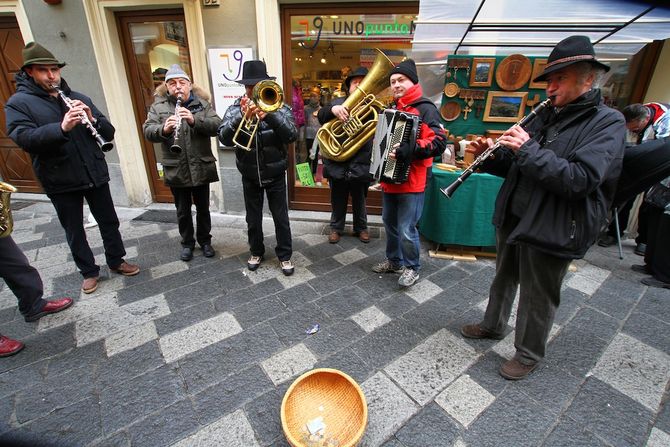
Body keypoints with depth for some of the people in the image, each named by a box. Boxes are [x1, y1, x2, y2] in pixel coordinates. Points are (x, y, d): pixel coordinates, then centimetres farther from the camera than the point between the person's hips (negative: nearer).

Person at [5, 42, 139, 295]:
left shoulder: (78, 98, 9)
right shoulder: (18, 103, -2)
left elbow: (109, 132, 3)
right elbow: (24, 138, -18)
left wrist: (93, 120, -18)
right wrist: (62, 127, -32)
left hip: (94, 174, 3)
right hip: (60, 181, -2)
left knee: (109, 222, 12)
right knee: (74, 231, 10)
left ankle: (116, 262, 29)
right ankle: (89, 271, 27)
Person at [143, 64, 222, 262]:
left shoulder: (202, 103, 2)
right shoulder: (158, 106, 3)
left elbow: (216, 126, -10)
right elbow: (148, 131, -7)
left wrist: (194, 120, -25)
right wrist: (164, 129, -28)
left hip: (201, 167, 0)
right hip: (175, 170, 0)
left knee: (203, 208, 13)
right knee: (183, 211, 12)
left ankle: (205, 240, 31)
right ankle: (187, 243, 31)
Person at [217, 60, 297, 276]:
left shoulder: (279, 107, -6)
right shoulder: (236, 109, -4)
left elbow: (292, 135, -21)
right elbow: (224, 138, -17)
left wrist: (270, 114, -33)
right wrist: (242, 116, -32)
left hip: (275, 174, -1)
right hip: (249, 176, 2)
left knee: (281, 218, 7)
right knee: (253, 219, 14)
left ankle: (285, 255, 24)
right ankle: (256, 252, 35)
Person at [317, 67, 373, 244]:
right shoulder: (339, 102, 4)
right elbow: (321, 116, -12)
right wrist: (333, 109, -32)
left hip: (360, 164, 0)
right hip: (337, 162, 1)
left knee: (359, 200, 16)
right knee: (338, 200, 15)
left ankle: (361, 227, 35)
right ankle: (336, 227, 33)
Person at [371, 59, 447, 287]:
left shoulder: (425, 108, -10)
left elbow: (439, 143, -21)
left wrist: (409, 150, -31)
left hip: (411, 182, -8)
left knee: (406, 230, -4)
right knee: (390, 224, 17)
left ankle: (411, 267, 19)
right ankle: (394, 260, 35)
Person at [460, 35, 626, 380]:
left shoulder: (608, 123, -10)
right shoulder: (546, 116, 10)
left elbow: (579, 180, -25)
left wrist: (528, 149, -23)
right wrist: (491, 156, -7)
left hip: (551, 230, -6)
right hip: (512, 218, 7)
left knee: (537, 299, 9)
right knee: (503, 279, 22)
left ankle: (528, 354, 32)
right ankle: (493, 325, 45)